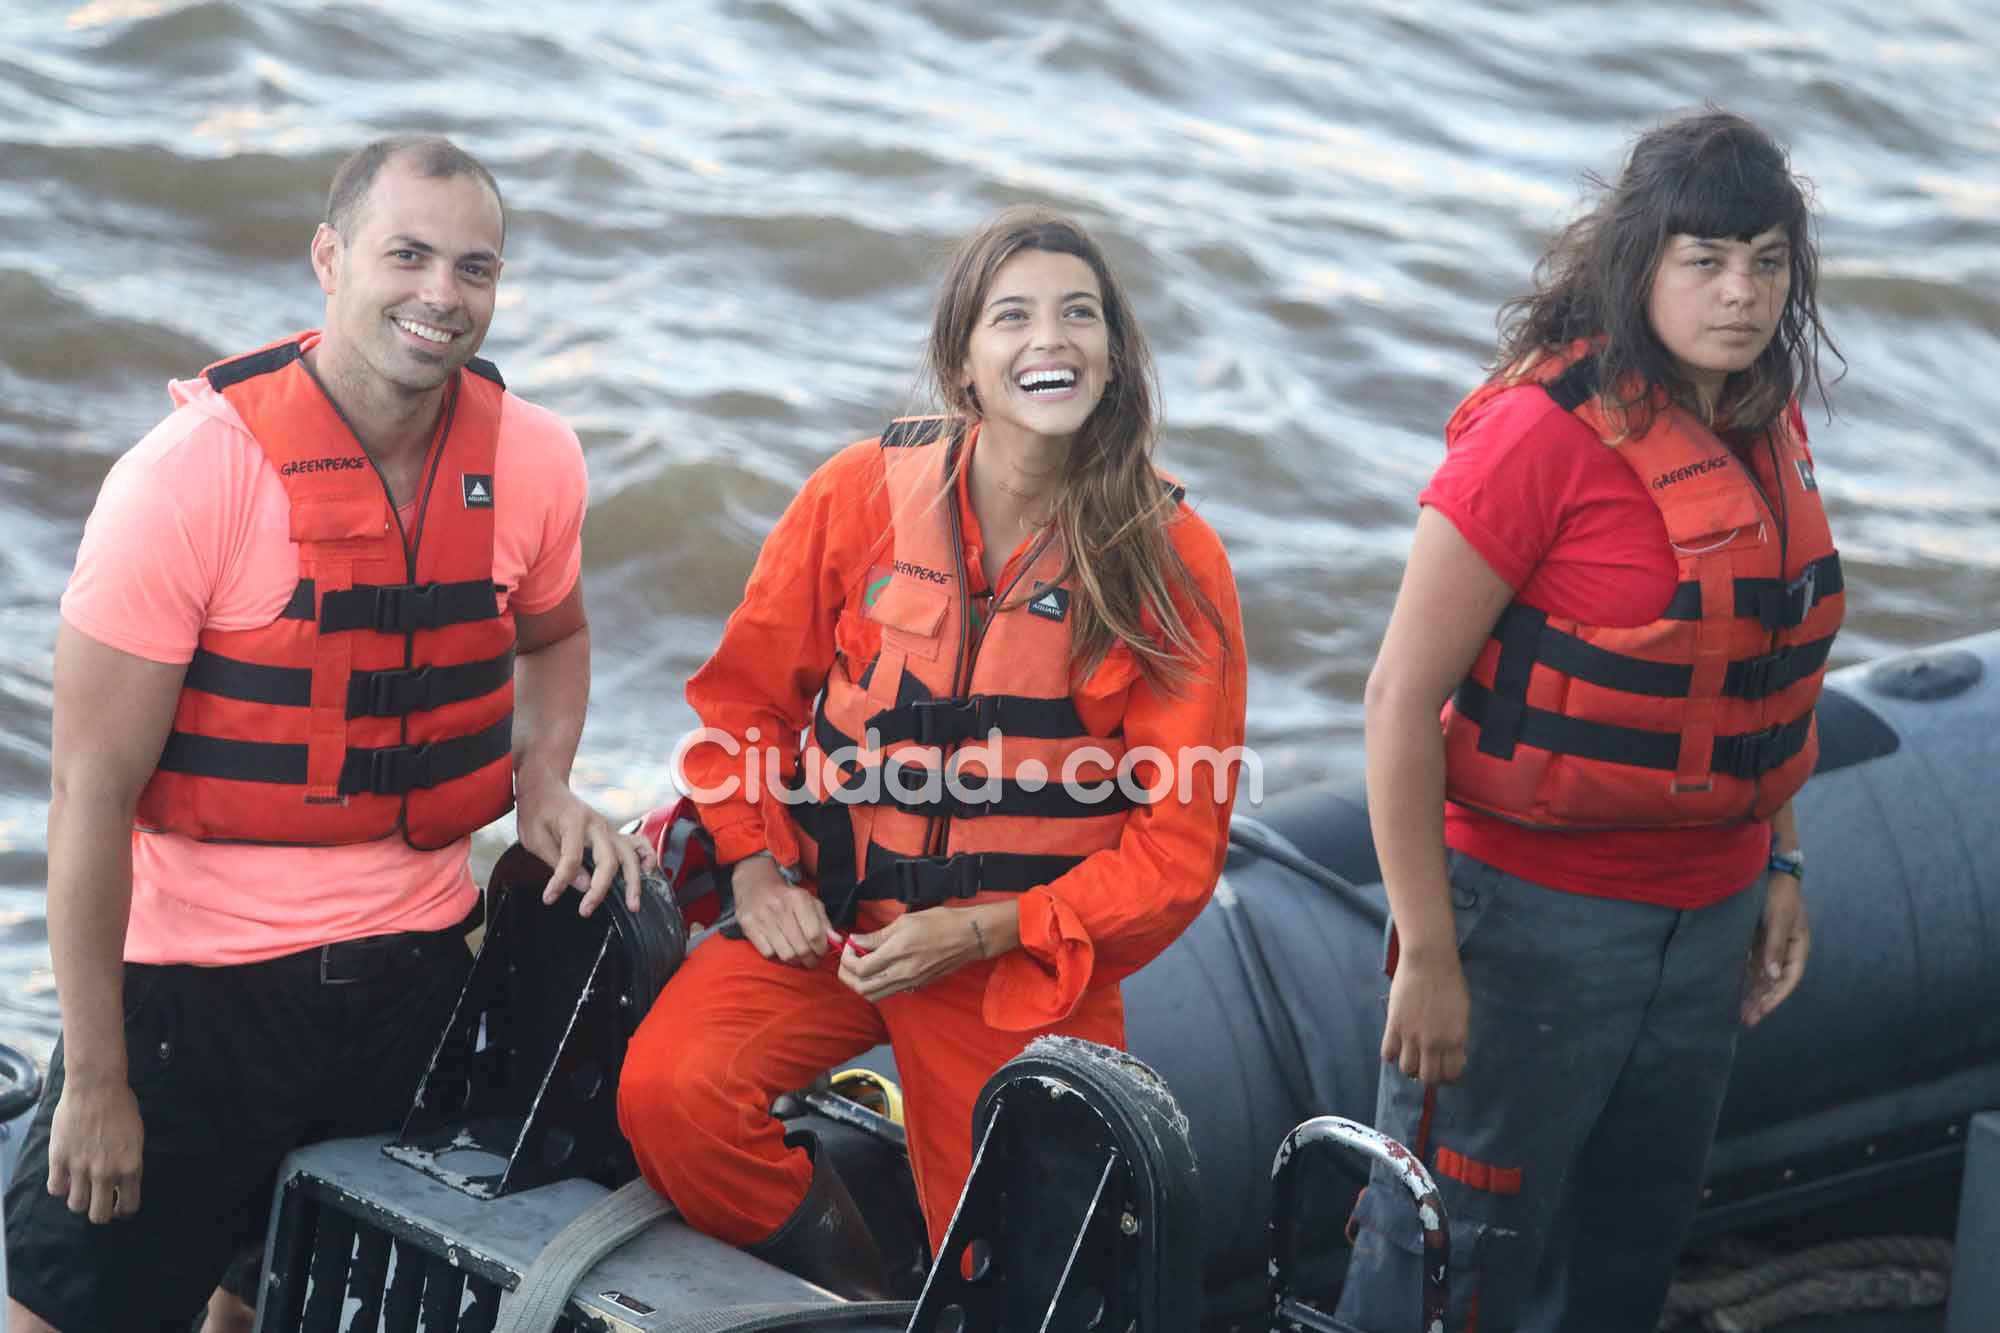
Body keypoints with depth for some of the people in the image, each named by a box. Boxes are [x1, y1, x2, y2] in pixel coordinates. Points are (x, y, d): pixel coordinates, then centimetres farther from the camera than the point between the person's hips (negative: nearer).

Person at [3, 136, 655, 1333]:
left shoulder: (533, 460, -2)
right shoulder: (190, 473, -16)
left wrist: (544, 786, 0)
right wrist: (96, 1077, -14)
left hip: (415, 961, 4)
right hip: (196, 980, -4)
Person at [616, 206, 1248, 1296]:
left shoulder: (1173, 562, -6)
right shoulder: (865, 492, -2)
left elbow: (1178, 841, -5)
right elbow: (744, 694, 11)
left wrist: (983, 934, -14)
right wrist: (758, 870, -3)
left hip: (1023, 958, -1)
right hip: (824, 917, 1)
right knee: (671, 1094, -25)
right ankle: (845, 1288, -1)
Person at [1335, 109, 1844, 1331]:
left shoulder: (1768, 432, 4)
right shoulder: (1541, 432, -17)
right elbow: (1402, 699, -17)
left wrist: (1781, 864, 14)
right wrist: (1427, 953, -19)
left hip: (1708, 916, 7)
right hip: (1535, 915, -7)